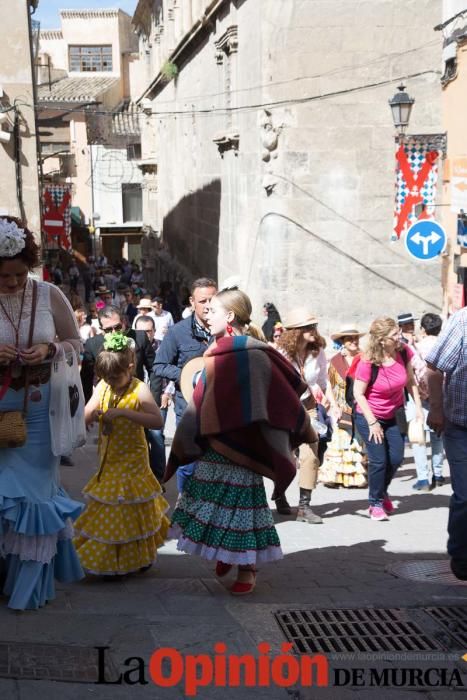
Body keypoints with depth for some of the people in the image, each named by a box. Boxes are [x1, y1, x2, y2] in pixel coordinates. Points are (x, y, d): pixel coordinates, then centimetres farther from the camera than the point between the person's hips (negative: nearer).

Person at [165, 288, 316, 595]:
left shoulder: (252, 356, -15)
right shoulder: (217, 355, 8)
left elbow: (283, 393, -11)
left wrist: (305, 430, -5)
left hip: (240, 444, -7)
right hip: (213, 445, 7)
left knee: (240, 501, 0)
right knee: (215, 499, 12)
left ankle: (247, 568, 13)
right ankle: (226, 554, 32)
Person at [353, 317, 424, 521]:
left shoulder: (404, 353, -13)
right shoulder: (367, 363, -26)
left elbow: (410, 382, 2)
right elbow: (358, 393, -19)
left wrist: (418, 408, -3)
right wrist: (372, 422, -19)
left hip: (395, 415, 5)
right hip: (369, 416, -5)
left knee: (396, 458, 6)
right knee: (379, 460, -6)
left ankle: (382, 492, 34)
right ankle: (376, 503, 14)